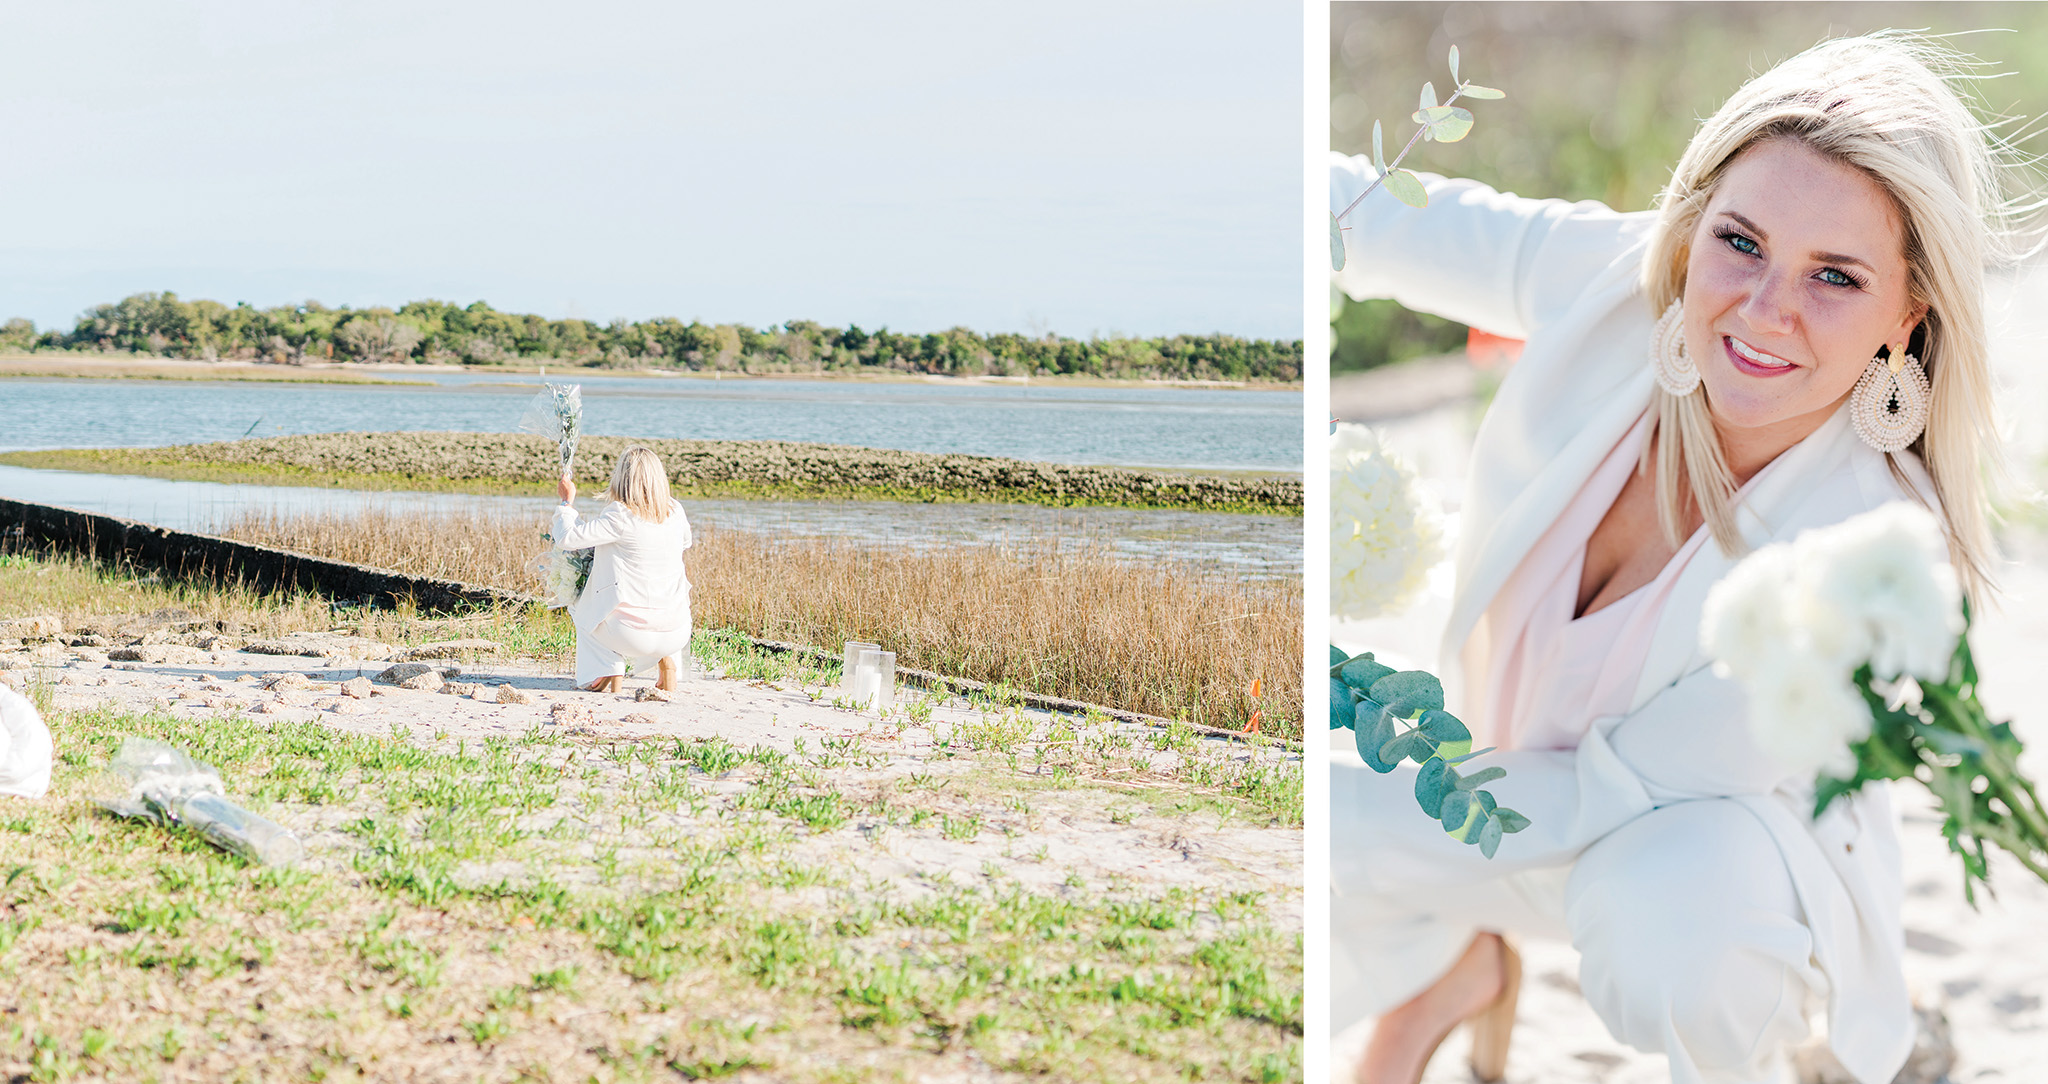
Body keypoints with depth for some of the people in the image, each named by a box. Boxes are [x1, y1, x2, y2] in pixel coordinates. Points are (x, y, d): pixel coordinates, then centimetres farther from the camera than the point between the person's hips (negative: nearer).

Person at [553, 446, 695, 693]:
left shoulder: (621, 517, -16)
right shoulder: (674, 511, 0)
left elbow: (567, 539, -13)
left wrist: (567, 501, 3)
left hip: (631, 634, -4)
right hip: (675, 634, 4)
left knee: (583, 611, 29)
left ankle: (610, 672, 11)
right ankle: (669, 662, 21)